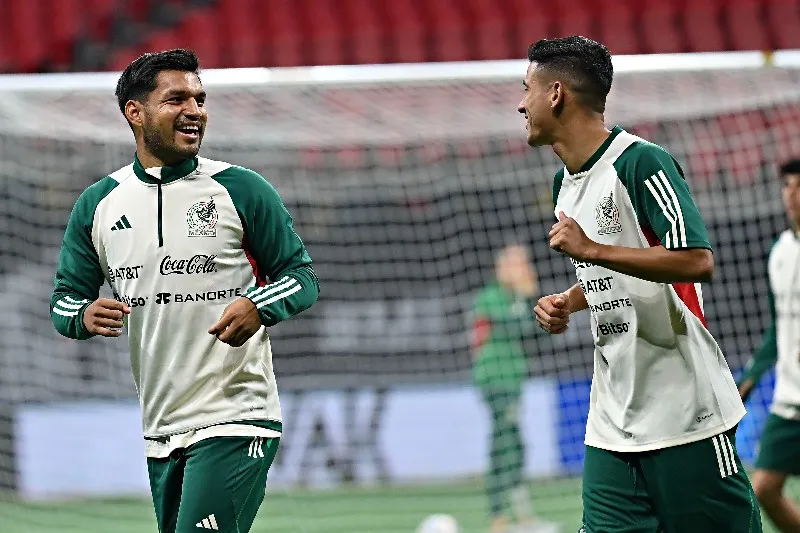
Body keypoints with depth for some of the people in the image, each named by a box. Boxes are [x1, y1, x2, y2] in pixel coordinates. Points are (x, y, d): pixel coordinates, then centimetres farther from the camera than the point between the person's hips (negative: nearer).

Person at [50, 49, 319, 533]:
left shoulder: (243, 190, -1)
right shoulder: (97, 203, 8)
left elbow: (302, 277, 2)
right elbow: (64, 298, 13)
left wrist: (257, 307, -19)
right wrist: (85, 315, -11)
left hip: (236, 423, -5)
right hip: (159, 433, 5)